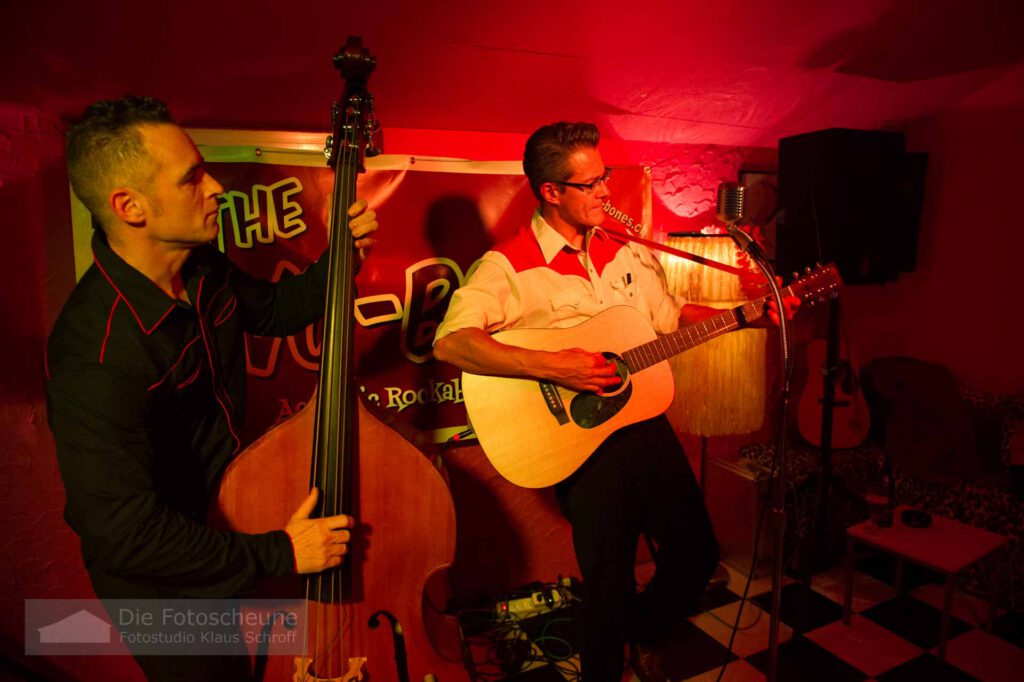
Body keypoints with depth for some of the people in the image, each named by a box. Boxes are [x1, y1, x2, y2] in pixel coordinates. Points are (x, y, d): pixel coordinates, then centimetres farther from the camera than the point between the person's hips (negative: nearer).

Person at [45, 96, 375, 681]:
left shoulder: (201, 268, -11)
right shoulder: (97, 354, -35)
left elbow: (274, 310, 9)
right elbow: (125, 534, -32)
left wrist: (339, 258, -8)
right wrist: (278, 554, -26)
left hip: (229, 522, 7)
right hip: (167, 587, -7)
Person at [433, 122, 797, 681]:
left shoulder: (628, 252, 9)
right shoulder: (508, 266, -13)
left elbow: (669, 316, 19)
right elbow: (449, 341, -26)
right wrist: (553, 367, -32)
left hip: (645, 421, 7)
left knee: (697, 552, 17)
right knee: (610, 583, 1)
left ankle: (641, 629, 48)